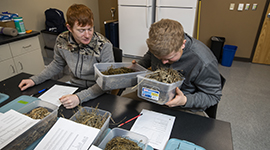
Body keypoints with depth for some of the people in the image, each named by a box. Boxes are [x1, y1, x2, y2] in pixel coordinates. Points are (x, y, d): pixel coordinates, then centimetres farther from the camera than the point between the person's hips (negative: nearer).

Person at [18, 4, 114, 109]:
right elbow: (57, 64, 13)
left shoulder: (104, 46, -21)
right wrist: (35, 79, 6)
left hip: (98, 95, -4)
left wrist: (80, 97, -34)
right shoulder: (61, 41, -8)